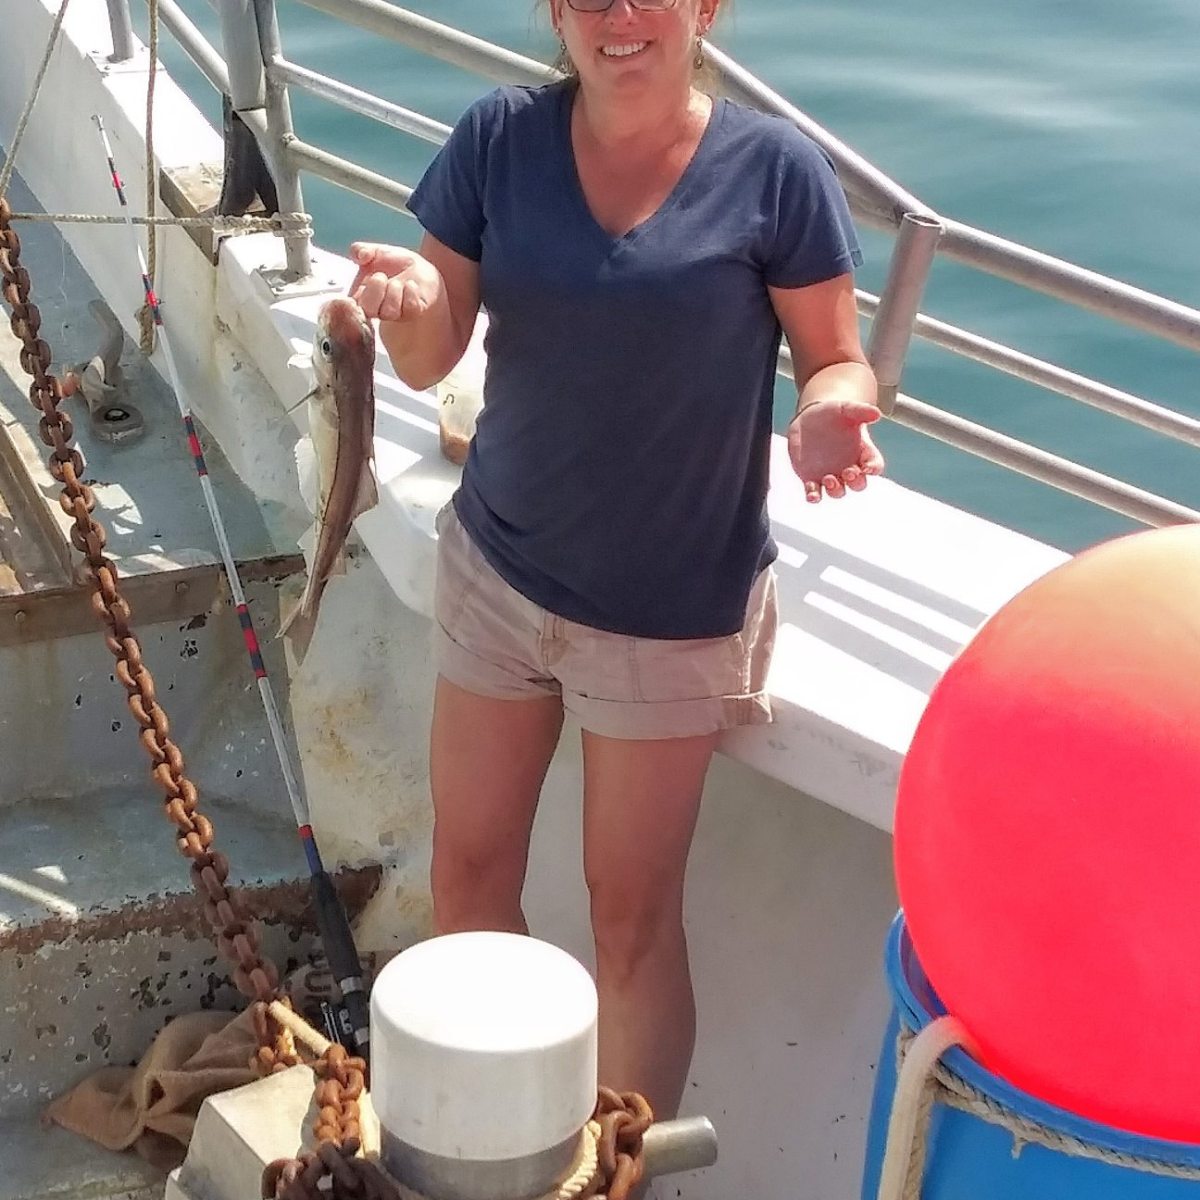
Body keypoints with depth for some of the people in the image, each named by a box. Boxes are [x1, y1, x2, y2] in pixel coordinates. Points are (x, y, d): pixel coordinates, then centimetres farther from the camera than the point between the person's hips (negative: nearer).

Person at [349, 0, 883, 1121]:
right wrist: (410, 303, -26)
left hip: (672, 609, -3)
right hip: (498, 566, 4)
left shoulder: (773, 169, -12)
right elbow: (431, 360, -2)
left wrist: (829, 418, -28)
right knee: (469, 882, 14)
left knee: (632, 914, 8)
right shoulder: (498, 138, -5)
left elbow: (837, 361, -5)